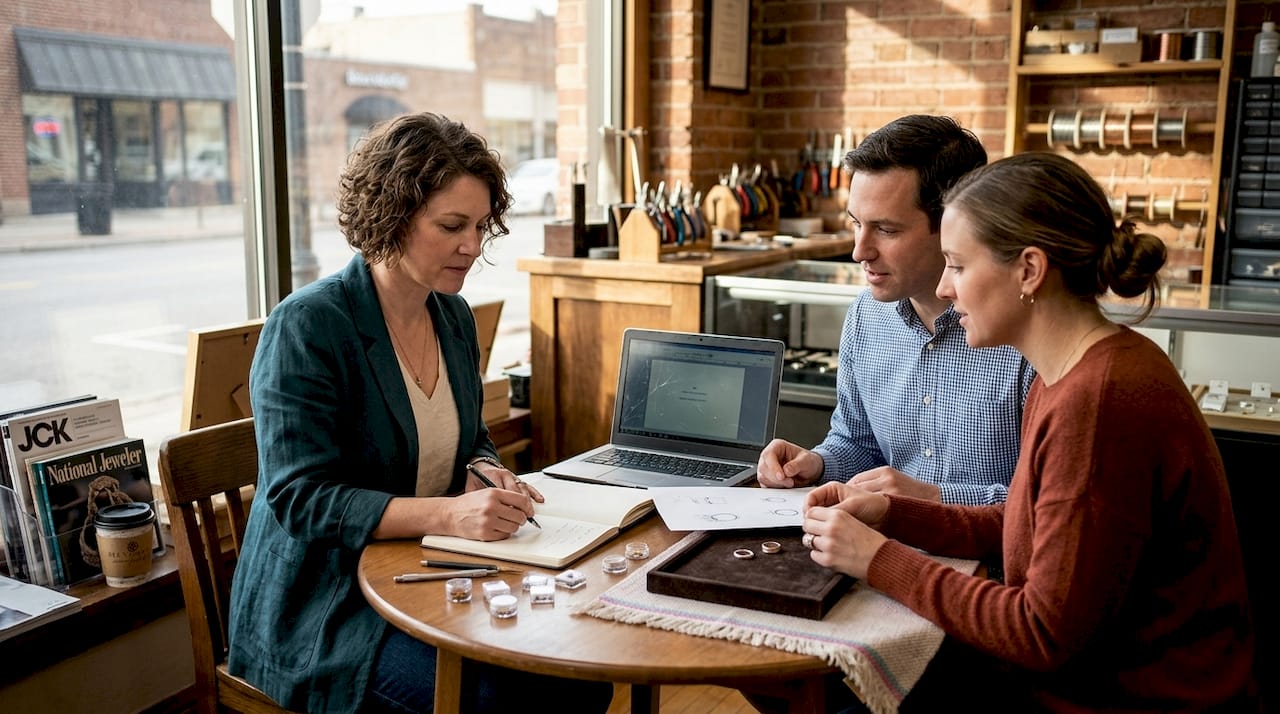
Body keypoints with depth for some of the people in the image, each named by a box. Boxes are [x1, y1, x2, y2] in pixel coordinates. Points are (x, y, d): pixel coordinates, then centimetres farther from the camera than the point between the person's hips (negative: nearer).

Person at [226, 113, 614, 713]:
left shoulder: (453, 316, 7)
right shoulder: (306, 326, -16)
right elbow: (300, 498, -21)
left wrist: (488, 479, -6)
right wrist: (448, 514, -31)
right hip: (325, 602, -6)